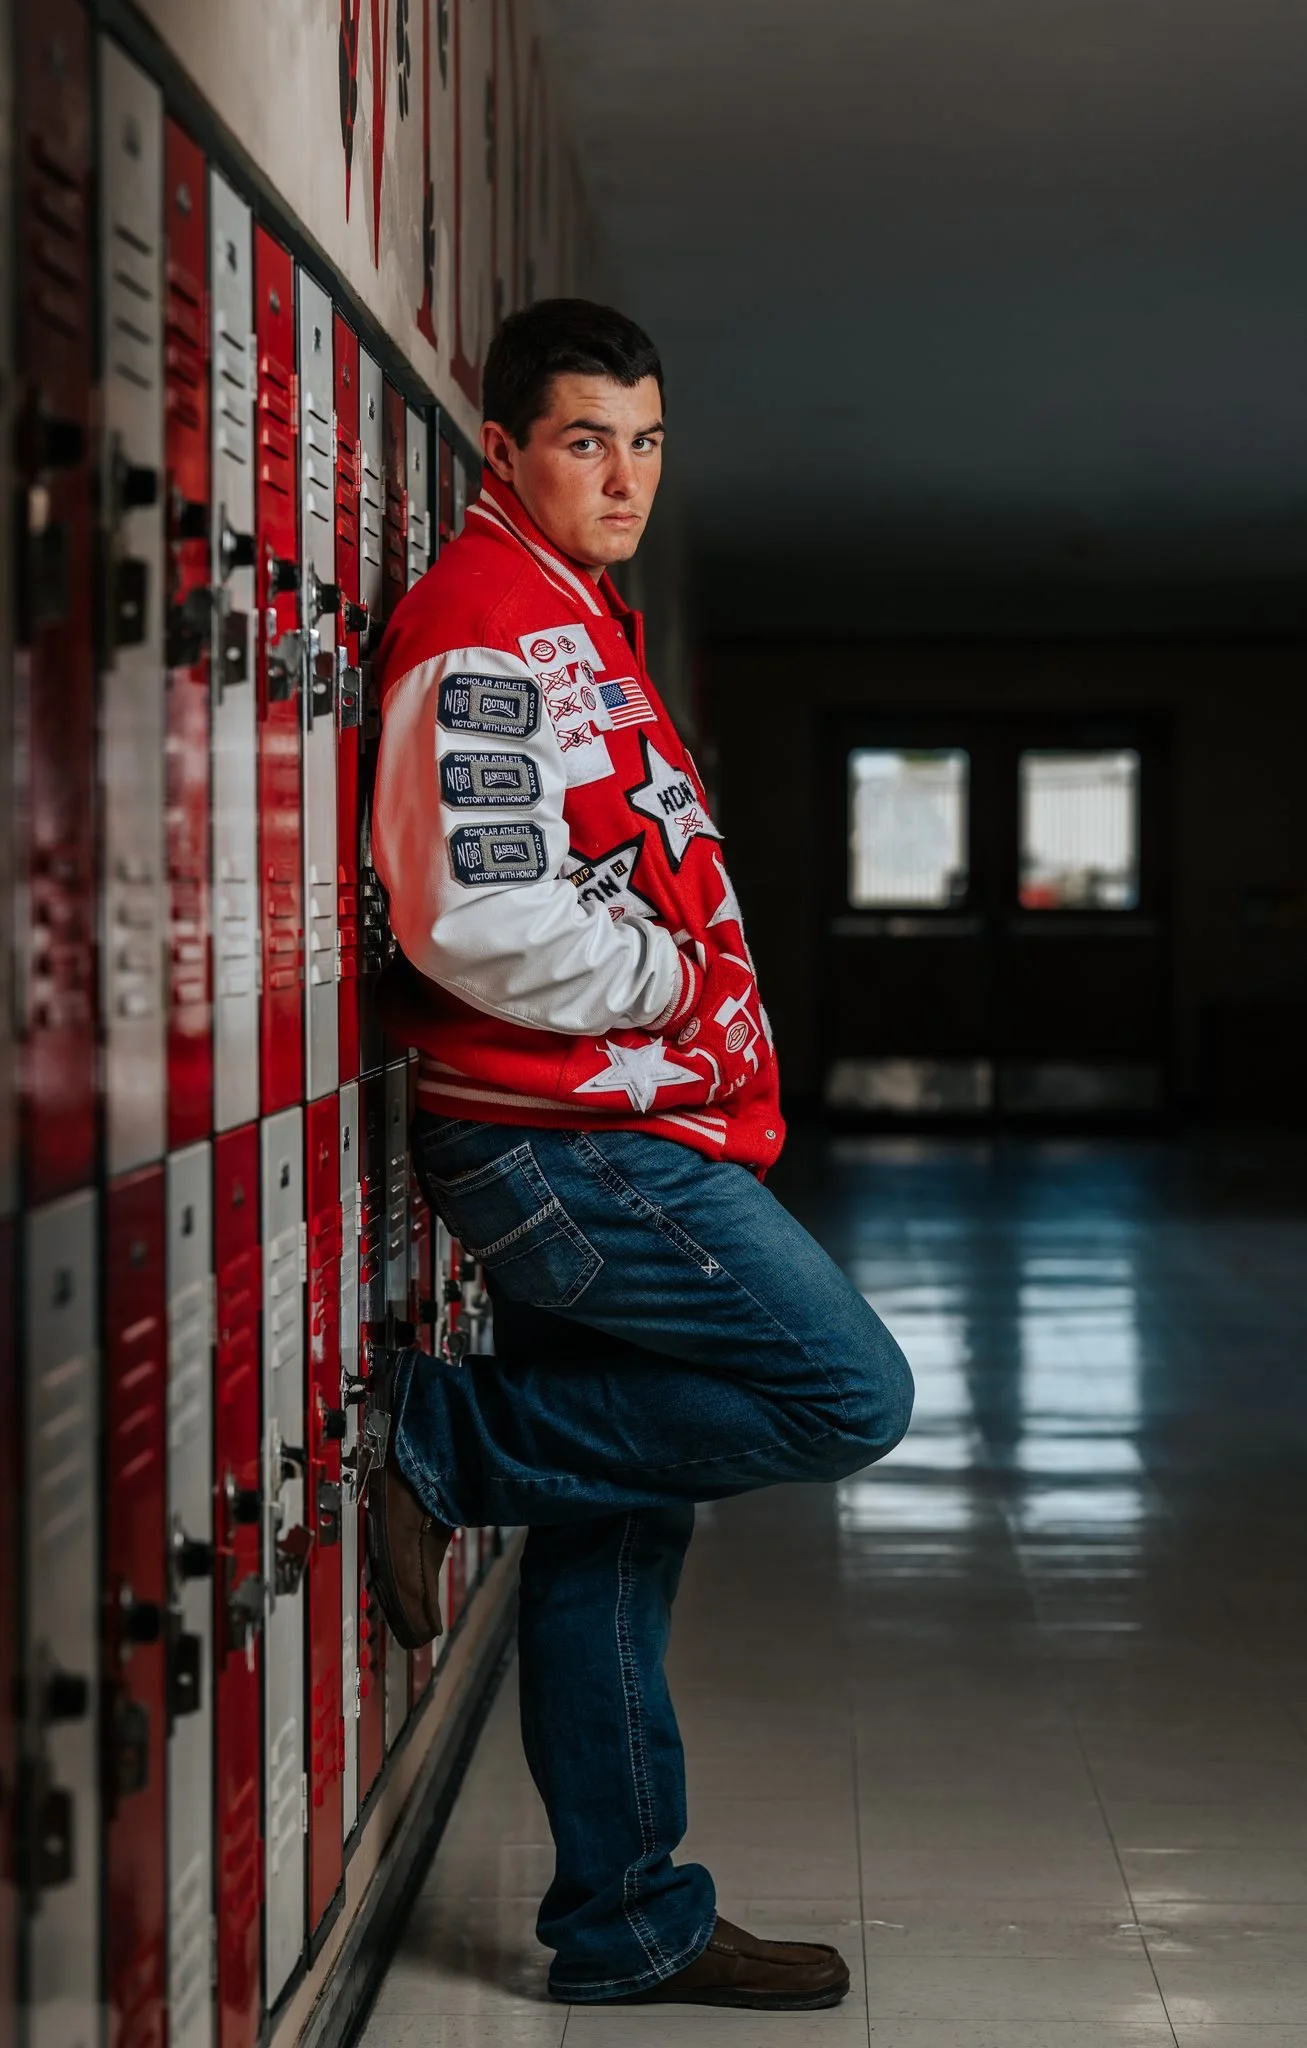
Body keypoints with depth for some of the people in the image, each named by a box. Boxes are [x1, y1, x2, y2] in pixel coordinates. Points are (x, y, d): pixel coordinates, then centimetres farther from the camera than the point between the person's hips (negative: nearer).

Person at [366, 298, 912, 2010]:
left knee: (614, 1532, 11)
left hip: (603, 1141, 10)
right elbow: (478, 919, -22)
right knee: (850, 1394, -12)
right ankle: (448, 1441, -5)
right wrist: (675, 982, -9)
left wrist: (688, 974, 15)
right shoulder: (488, 620, -12)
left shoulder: (575, 625, 21)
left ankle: (629, 1924, 17)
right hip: (570, 1139, -10)